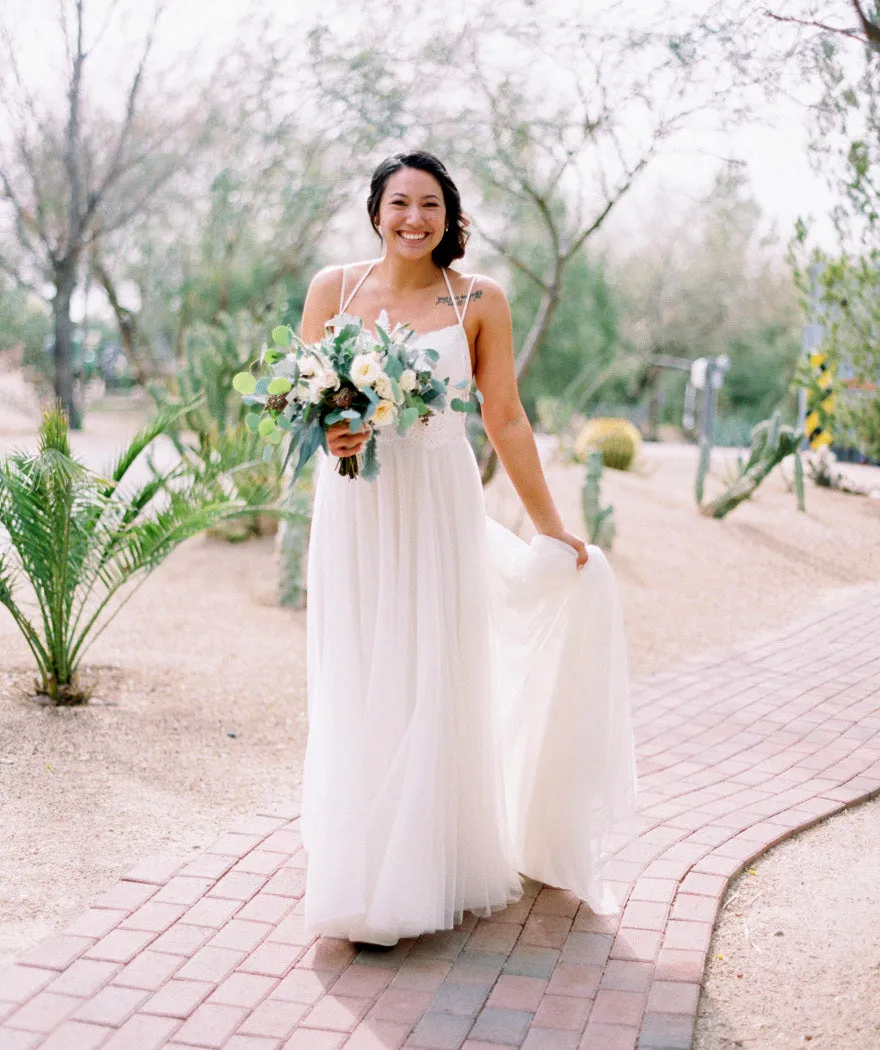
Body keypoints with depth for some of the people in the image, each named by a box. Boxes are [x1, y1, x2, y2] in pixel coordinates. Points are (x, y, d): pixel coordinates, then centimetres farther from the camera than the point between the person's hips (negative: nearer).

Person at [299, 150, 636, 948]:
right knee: (356, 690, 5)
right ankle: (359, 874, 19)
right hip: (353, 511, 2)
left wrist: (551, 527, 5)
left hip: (438, 511, -1)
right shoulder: (335, 286, 5)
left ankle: (426, 873, 17)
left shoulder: (479, 301, 1)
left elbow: (506, 421, 3)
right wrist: (330, 431, -17)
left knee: (433, 687, 1)